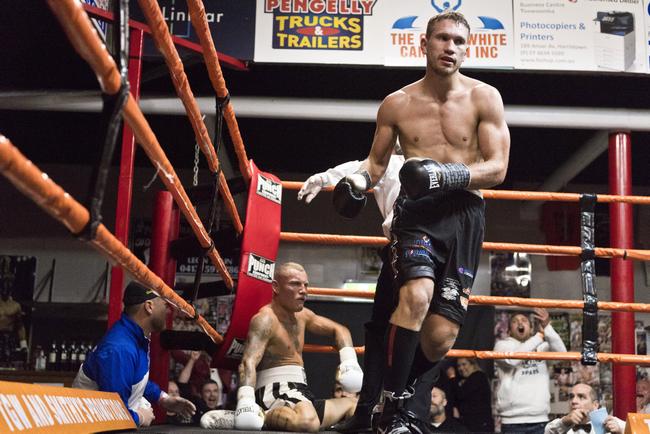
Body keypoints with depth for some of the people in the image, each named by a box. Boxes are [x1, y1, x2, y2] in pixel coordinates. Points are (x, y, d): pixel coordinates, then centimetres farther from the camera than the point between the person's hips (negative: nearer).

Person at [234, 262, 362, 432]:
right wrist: (245, 401, -45)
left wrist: (349, 361, 7)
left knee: (353, 405, 22)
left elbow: (338, 329, 26)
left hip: (300, 392, 10)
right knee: (308, 422, -40)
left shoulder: (302, 315, 15)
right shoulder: (265, 319, -14)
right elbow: (249, 363, -28)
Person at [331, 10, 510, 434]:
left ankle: (404, 389, 28)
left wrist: (447, 174, -21)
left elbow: (497, 168, -4)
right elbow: (377, 160, 17)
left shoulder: (484, 98, 2)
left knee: (439, 339, -4)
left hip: (464, 213, 1)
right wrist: (358, 180, -6)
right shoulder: (397, 104, 6)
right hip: (417, 210, 0)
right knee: (416, 295, -30)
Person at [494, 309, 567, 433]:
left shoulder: (542, 346, 12)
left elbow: (561, 352, -7)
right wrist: (540, 335, -14)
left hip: (540, 419, 3)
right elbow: (512, 358, -16)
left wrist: (547, 327, -21)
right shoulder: (502, 345, 6)